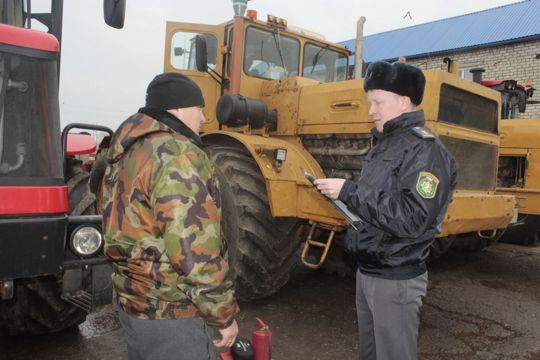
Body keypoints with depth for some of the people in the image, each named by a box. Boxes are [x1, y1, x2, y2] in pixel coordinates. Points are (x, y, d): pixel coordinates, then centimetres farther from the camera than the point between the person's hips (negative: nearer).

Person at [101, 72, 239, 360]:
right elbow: (196, 253, -26)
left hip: (132, 302, 9)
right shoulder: (178, 156, -22)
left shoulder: (127, 154, 9)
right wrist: (224, 315, -15)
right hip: (170, 316, -9)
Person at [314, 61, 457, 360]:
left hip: (396, 280, -9)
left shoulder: (425, 150, -18)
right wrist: (341, 192, 3)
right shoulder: (385, 143, 11)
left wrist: (350, 191, -26)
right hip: (367, 272, 9)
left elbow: (412, 220, -28)